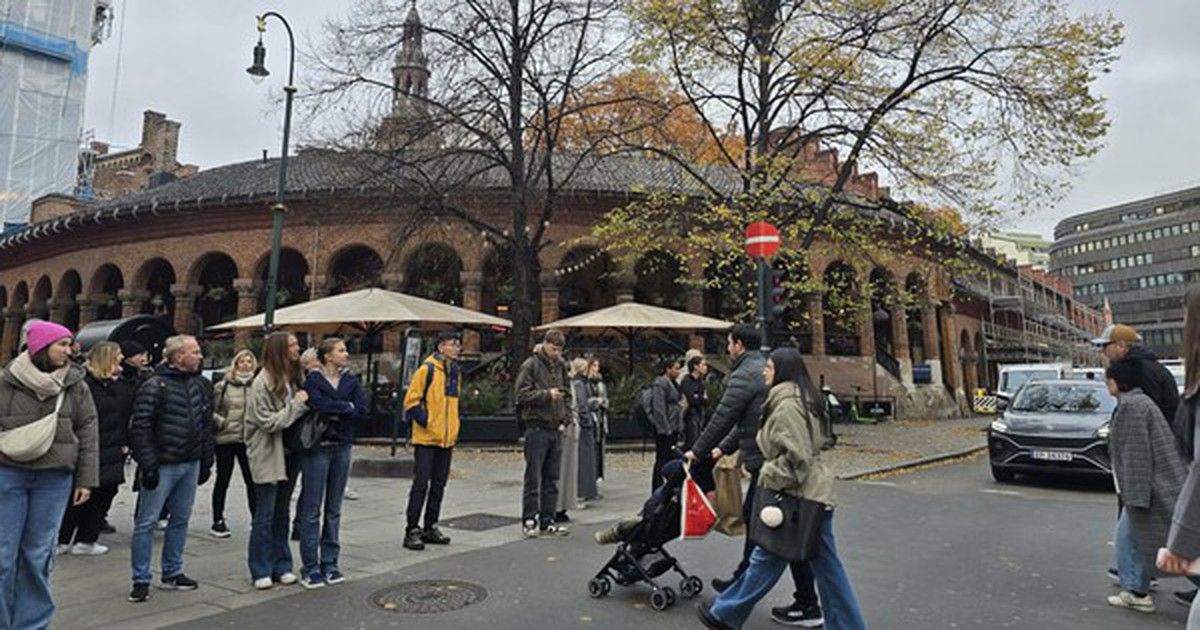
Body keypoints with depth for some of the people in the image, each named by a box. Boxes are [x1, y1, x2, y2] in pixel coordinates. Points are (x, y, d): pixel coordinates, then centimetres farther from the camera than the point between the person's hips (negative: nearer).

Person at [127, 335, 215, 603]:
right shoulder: (154, 387, -11)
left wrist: (206, 461, 12)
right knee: (146, 522, 2)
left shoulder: (202, 385, 9)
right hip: (162, 466, -6)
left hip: (191, 464, 6)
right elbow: (140, 428, -14)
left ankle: (172, 574, 26)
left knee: (181, 520, 14)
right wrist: (147, 465, -17)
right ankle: (141, 581, 14)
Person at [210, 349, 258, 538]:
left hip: (249, 439, 2)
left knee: (252, 480, 5)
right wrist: (221, 422, -15)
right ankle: (218, 521, 22)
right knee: (223, 480, 10)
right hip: (226, 438, -2)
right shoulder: (223, 386, -2)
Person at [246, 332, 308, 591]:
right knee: (265, 516, 4)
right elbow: (268, 422, -17)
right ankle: (261, 571, 16)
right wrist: (296, 404, -17)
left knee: (282, 513, 15)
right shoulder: (262, 383, -14)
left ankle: (281, 566, 24)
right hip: (268, 455, -6)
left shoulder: (294, 378, 5)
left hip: (290, 453, 6)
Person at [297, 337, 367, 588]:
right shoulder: (313, 380, -4)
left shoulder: (351, 381, 9)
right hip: (317, 448, -4)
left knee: (334, 508, 11)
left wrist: (335, 414, -13)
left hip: (342, 448, 5)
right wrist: (347, 407, -9)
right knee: (312, 509, 1)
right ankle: (310, 567, 11)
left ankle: (329, 563, 20)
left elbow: (363, 411, -3)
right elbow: (319, 406, -22)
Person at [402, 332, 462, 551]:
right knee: (421, 485, -3)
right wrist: (426, 421, -14)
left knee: (439, 485, 12)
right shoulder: (427, 370, -10)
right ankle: (412, 530, 6)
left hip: (447, 439, 7)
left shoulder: (456, 373, 13)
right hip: (426, 439, -7)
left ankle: (430, 528, 23)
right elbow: (411, 401, -11)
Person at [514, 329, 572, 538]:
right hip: (537, 428, -6)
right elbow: (522, 393, -12)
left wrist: (565, 415, 7)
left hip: (556, 429, 6)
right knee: (533, 478, -1)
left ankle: (547, 520, 19)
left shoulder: (560, 366, 12)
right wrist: (547, 394, -19)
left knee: (552, 479, 11)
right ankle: (529, 521, 8)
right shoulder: (530, 365, -6)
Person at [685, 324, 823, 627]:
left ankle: (808, 606, 7)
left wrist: (697, 451, 0)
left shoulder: (744, 375, -13)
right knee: (754, 517, 20)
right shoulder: (764, 369, 17)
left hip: (766, 462, -10)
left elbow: (722, 418, -12)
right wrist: (724, 448, 22)